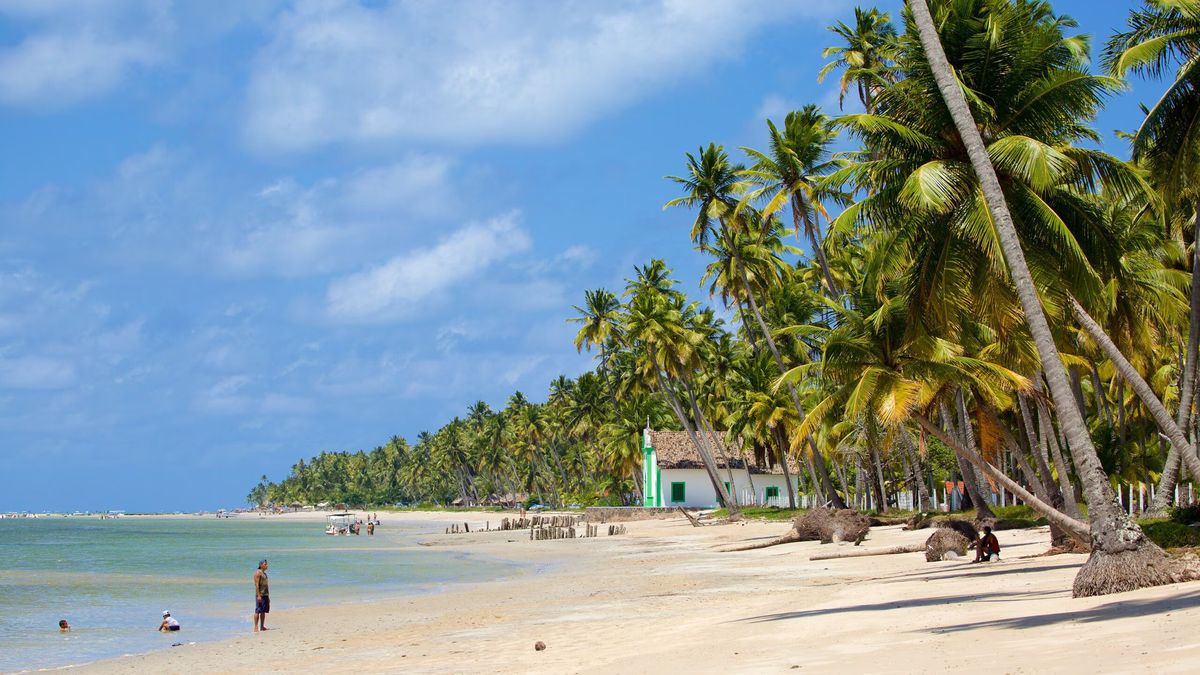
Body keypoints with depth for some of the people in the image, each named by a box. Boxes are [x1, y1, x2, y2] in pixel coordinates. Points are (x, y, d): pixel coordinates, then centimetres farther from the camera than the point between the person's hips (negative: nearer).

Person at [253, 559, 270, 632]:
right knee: (258, 611, -10)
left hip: (265, 595, 9)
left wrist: (268, 596, 20)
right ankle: (256, 627, -11)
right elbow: (256, 585, -16)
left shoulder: (264, 573, 18)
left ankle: (262, 626, 11)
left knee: (263, 611, 8)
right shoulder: (258, 573, -9)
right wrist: (258, 596, -23)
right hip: (260, 595, -9)